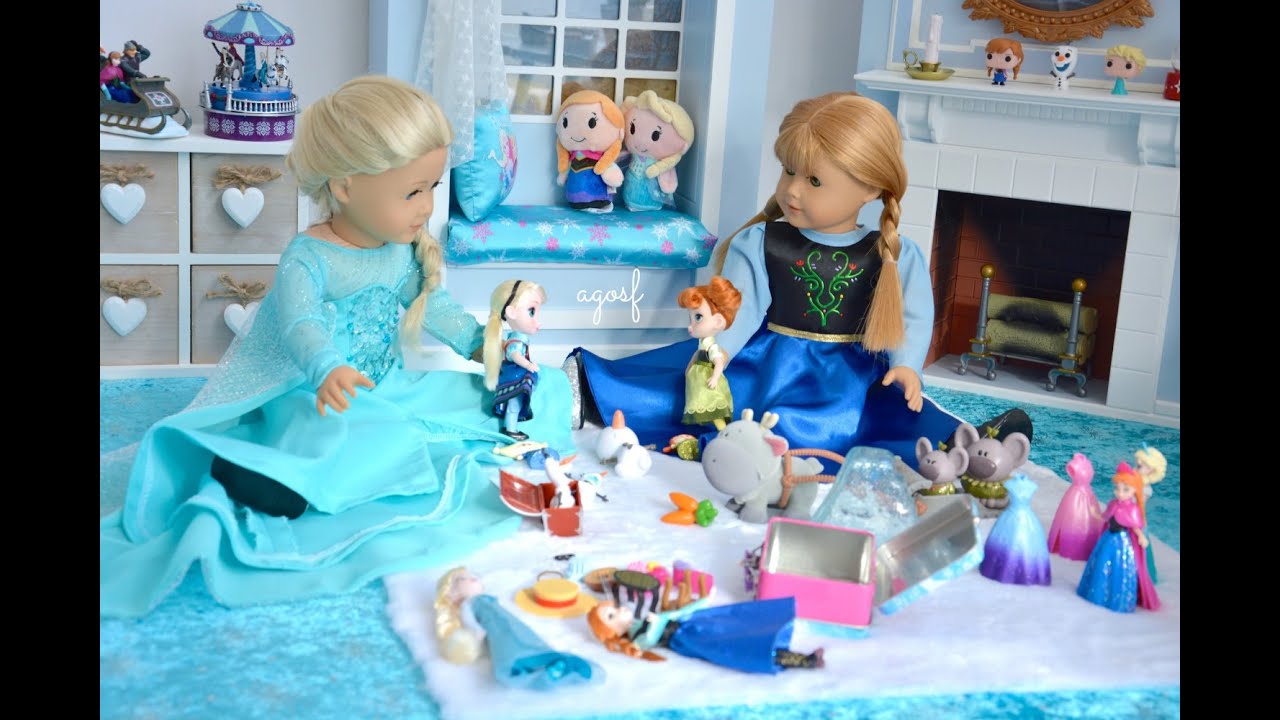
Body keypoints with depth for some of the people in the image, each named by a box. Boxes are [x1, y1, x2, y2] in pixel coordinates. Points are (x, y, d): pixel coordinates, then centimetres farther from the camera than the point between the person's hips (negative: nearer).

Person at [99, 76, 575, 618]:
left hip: (385, 387, 8)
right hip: (317, 395, -8)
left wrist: (478, 340, 12)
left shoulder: (405, 250, 6)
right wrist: (326, 370, -50)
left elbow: (428, 304, 20)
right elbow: (301, 326, -31)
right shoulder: (308, 260, -18)